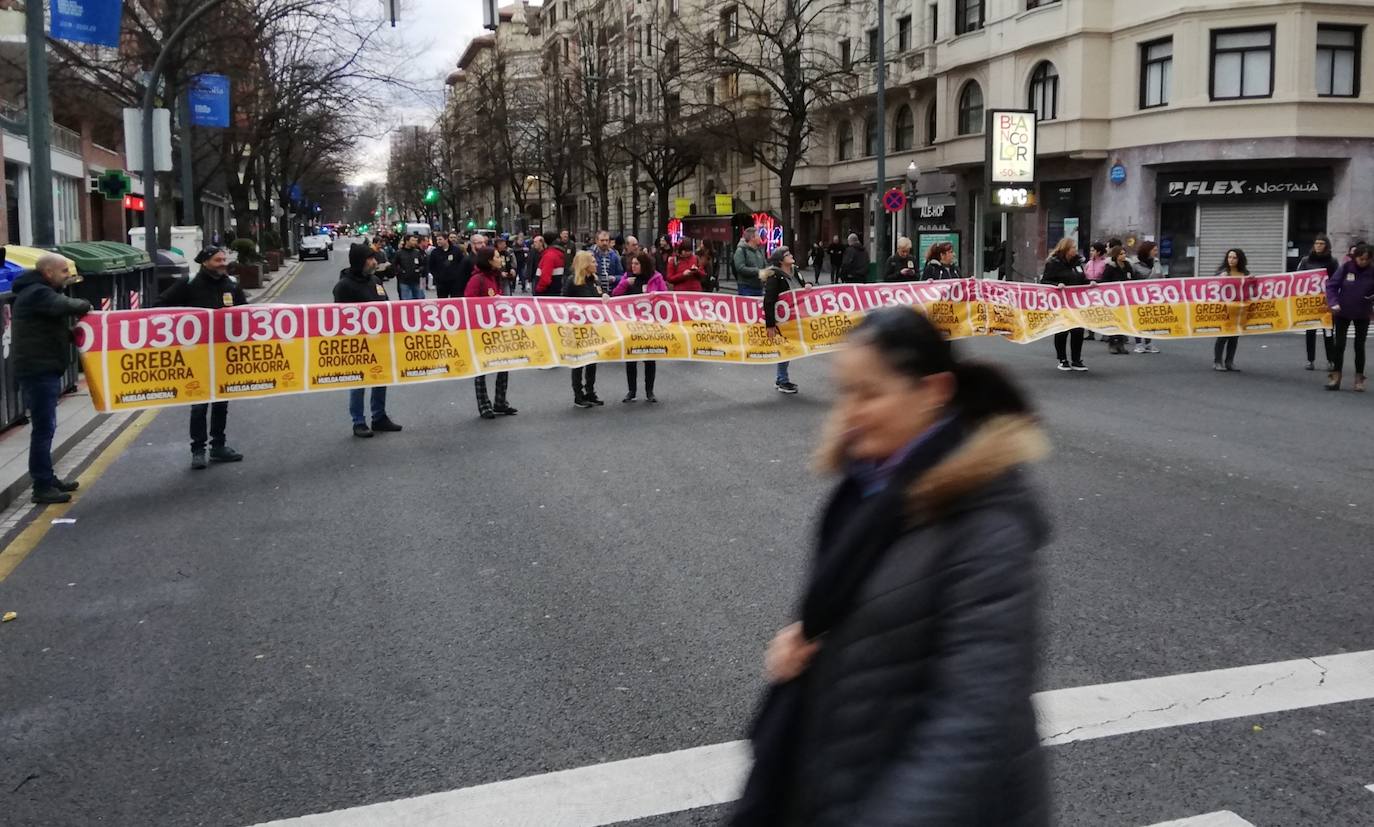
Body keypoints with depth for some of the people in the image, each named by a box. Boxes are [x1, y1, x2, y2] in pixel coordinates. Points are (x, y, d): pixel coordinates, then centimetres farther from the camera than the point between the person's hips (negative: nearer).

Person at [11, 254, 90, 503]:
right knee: (43, 428, -8)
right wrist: (84, 305, -11)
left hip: (43, 369, 11)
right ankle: (42, 487, -5)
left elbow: (52, 328, 20)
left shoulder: (37, 292, 19)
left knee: (45, 427, 17)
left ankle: (47, 478, 27)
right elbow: (67, 306, -32)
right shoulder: (37, 293, -16)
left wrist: (73, 333, 2)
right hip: (39, 370, -11)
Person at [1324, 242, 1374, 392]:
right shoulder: (1345, 268, -10)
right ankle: (1335, 376, 10)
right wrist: (1333, 302, -20)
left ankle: (1359, 378, 18)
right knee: (1339, 344, 2)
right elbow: (1331, 285, -8)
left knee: (1359, 346, 8)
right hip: (1343, 312, -1)